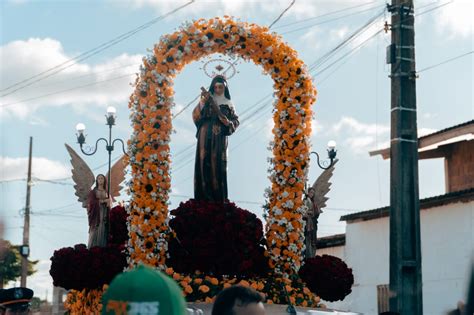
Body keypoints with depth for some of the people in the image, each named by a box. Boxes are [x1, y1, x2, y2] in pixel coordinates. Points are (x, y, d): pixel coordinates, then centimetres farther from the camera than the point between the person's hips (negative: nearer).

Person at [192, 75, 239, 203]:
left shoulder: (228, 104, 14)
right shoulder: (206, 100, 11)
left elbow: (236, 121, 12)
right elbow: (196, 115, 1)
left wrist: (228, 122, -10)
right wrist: (202, 102, -14)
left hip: (220, 137, 0)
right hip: (206, 135, 0)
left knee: (218, 164, -7)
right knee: (204, 162, -9)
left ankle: (218, 197, -8)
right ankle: (204, 196, -11)